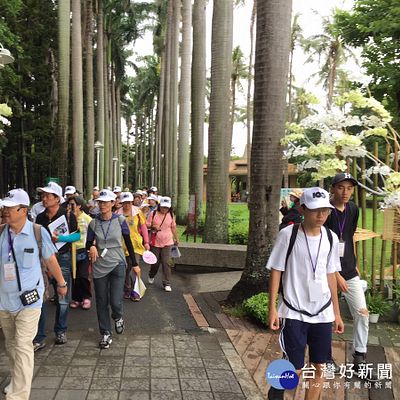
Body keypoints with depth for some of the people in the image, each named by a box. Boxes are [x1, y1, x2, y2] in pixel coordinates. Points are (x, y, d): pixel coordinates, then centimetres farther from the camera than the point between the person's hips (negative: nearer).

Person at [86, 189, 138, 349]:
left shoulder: (120, 221, -3)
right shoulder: (93, 223, 1)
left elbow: (128, 243, 3)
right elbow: (88, 244, 7)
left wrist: (135, 264, 5)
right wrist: (91, 247, -18)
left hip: (117, 265, -2)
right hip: (99, 267, 2)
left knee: (115, 301, -8)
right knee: (102, 303, 6)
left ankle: (118, 317, 27)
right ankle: (106, 334, 22)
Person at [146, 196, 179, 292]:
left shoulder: (170, 215, 2)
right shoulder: (153, 214, -6)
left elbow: (173, 227, 14)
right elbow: (147, 225, 0)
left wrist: (176, 238, 20)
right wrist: (153, 227, -20)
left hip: (167, 242, 1)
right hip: (155, 242, -1)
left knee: (165, 263, -4)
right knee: (155, 262, 9)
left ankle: (167, 284, 3)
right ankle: (151, 276, 40)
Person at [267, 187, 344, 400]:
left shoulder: (331, 238, 1)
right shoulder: (288, 234, -12)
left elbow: (330, 275, 10)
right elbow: (276, 271, -7)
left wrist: (336, 312, 13)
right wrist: (272, 308, -9)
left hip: (323, 313, 4)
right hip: (294, 313, -4)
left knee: (319, 368, 11)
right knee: (294, 370, 0)